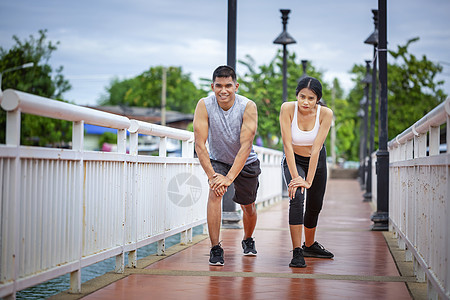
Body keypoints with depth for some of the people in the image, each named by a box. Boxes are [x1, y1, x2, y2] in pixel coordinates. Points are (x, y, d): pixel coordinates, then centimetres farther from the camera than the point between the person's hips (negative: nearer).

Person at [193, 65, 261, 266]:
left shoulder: (248, 107, -27)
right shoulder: (204, 105, -23)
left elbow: (246, 146, -31)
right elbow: (200, 144, -24)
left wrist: (229, 177, -37)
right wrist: (211, 175, -33)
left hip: (245, 163, 1)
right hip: (218, 160, 0)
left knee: (248, 206, 13)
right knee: (215, 192, -27)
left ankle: (248, 240, 45)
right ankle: (215, 249, -19)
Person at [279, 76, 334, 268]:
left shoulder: (325, 113, -25)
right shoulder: (287, 109, -28)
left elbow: (316, 148, -28)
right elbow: (287, 144, -28)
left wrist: (309, 180, -30)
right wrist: (295, 177, -32)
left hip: (317, 161, 2)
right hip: (293, 160, -2)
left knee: (315, 206, 13)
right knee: (296, 197, -26)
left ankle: (310, 245, 39)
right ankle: (297, 252, -23)